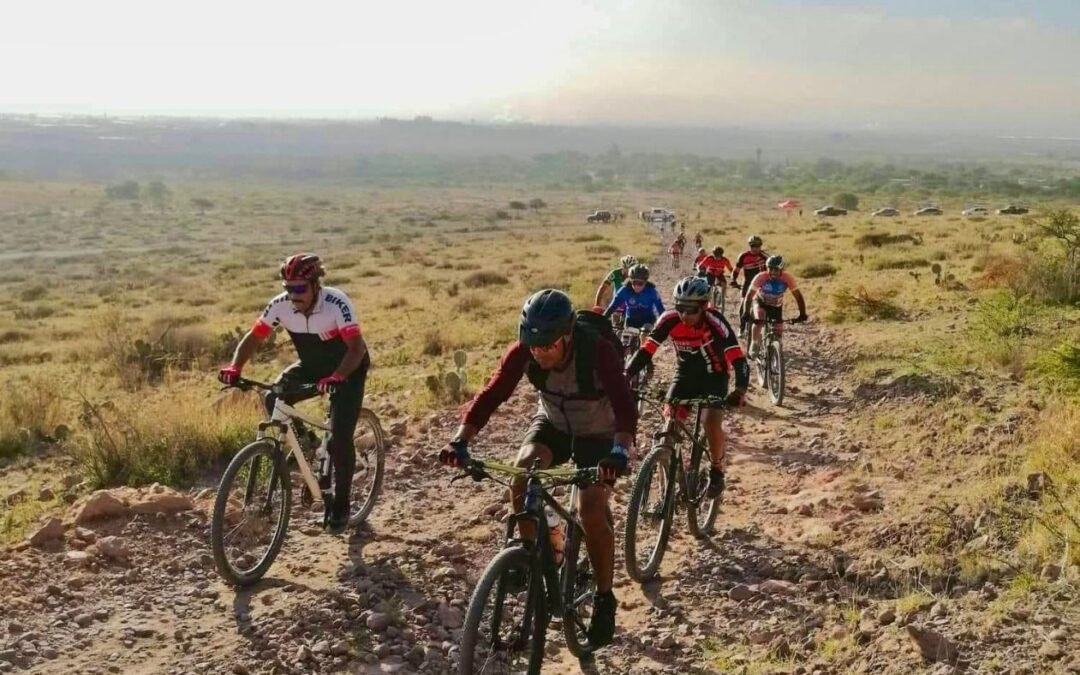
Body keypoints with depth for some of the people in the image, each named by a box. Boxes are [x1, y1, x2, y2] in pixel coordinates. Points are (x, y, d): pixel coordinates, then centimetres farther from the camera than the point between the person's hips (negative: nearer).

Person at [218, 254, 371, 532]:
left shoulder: (337, 303, -31)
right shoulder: (280, 305, -19)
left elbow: (357, 347, -35)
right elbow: (253, 337, -12)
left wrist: (336, 378, -52)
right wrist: (234, 368, -29)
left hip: (347, 370, -5)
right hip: (312, 366, 5)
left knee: (339, 439, -15)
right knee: (273, 400, -21)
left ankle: (340, 505, 4)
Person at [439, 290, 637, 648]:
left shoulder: (598, 350, -35)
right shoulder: (523, 351, -25)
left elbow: (624, 404, -46)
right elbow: (491, 394, -28)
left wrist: (620, 450, -64)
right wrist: (460, 440, -42)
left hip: (597, 432, -3)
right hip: (552, 422, 3)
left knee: (592, 507, -21)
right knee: (522, 477, -25)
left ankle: (604, 599, -1)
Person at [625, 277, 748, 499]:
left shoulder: (715, 322, -30)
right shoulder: (670, 319, -23)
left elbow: (738, 358, -36)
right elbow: (646, 351, -23)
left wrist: (740, 390, -52)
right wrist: (625, 377, -37)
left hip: (714, 376, -3)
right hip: (685, 374, 3)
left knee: (711, 422, -24)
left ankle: (717, 470, 4)